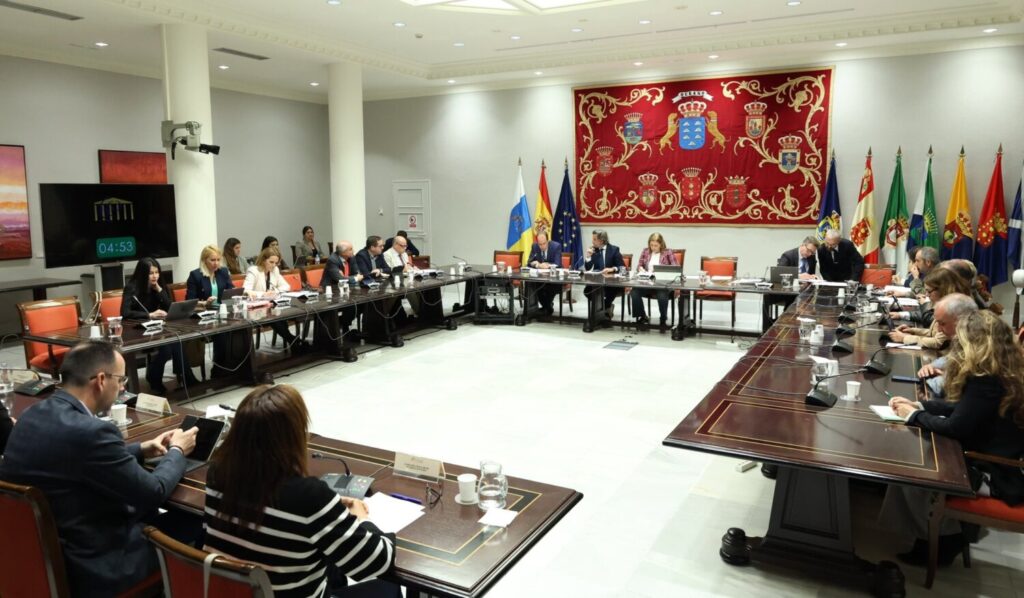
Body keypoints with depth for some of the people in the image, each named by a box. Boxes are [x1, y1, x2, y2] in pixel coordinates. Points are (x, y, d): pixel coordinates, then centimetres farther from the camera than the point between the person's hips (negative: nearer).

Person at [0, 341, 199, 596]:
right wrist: (177, 451, -1)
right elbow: (153, 493, -18)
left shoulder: (35, 414, -1)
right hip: (90, 564, -9)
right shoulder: (90, 431, -29)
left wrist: (142, 449, 12)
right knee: (193, 522, 7)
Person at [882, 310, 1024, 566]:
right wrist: (919, 405, 6)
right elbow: (962, 408, 14)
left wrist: (914, 416, -9)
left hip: (993, 475, -9)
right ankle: (936, 533, 17)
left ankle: (942, 541, 15)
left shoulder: (987, 383, -28)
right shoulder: (997, 374, 4)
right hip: (988, 458, 9)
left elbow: (955, 427, -24)